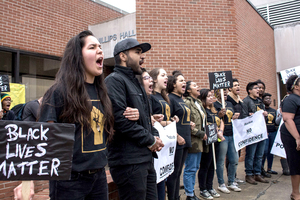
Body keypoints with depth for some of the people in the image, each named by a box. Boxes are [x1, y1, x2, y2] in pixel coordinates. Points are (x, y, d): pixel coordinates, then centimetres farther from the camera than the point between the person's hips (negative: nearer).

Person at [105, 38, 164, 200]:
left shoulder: (135, 82, 19)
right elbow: (120, 118, -23)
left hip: (146, 158, 9)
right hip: (128, 161, -9)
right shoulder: (114, 80, -11)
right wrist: (149, 140, -12)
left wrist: (155, 136, 4)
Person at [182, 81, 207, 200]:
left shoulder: (199, 102, 16)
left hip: (200, 141, 9)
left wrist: (204, 134, 11)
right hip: (192, 140, -9)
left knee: (195, 167, 16)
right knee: (190, 169, 0)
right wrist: (200, 134, -15)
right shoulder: (187, 102, -13)